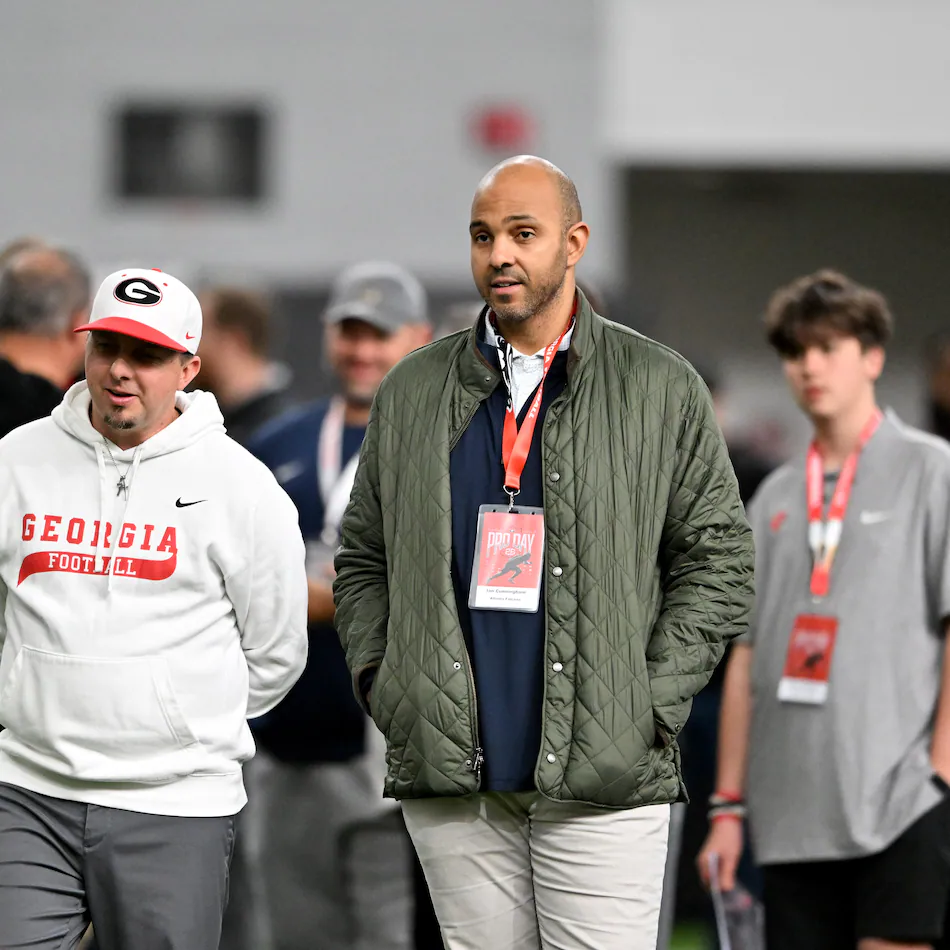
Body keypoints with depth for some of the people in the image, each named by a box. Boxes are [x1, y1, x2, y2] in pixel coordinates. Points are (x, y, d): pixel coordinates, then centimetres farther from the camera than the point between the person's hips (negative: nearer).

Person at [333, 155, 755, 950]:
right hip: (452, 782, 3)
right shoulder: (412, 392, 12)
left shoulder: (660, 389, 5)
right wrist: (378, 678, 5)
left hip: (601, 785, -3)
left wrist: (652, 701, -4)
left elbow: (718, 559, 5)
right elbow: (362, 559, 20)